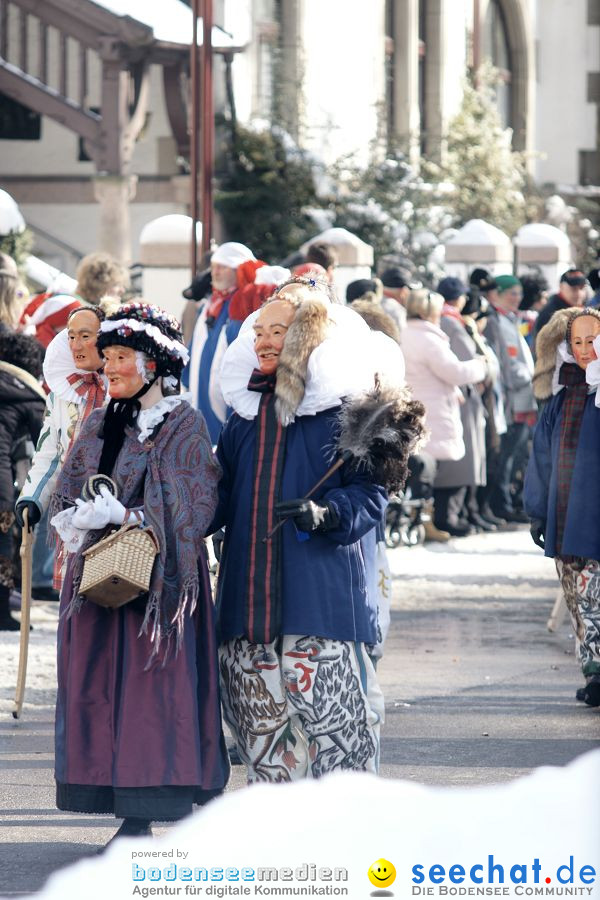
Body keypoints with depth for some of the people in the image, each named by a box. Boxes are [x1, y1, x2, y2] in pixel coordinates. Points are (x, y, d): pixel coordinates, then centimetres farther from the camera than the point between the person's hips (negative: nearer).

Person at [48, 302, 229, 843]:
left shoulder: (184, 425, -4)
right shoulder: (99, 426, 15)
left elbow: (193, 504, -11)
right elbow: (67, 498, 12)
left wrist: (122, 515, -18)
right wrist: (79, 520, -11)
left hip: (157, 572, -6)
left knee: (158, 691, -9)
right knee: (101, 688, 2)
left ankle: (176, 816, -7)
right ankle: (133, 818, 5)